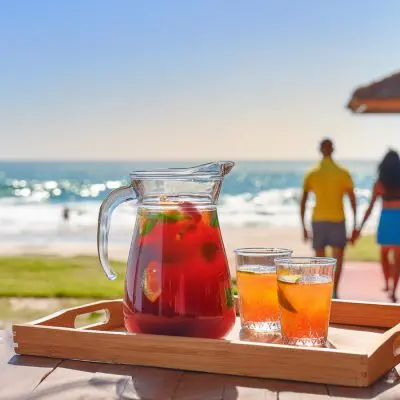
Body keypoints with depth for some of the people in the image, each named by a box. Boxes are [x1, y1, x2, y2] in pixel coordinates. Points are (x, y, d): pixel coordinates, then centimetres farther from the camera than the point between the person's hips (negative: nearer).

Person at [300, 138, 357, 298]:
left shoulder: (311, 174, 1)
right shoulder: (343, 173, -2)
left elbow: (303, 202, 1)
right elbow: (353, 201, -3)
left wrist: (303, 227, 8)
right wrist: (355, 225, 3)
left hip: (318, 221, 2)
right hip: (337, 220, -2)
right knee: (337, 258, 5)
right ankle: (334, 293, -8)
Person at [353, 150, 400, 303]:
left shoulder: (379, 183, 0)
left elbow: (370, 207, -2)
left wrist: (360, 227, 2)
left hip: (385, 218, 1)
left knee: (384, 253, 23)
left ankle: (387, 283, 27)